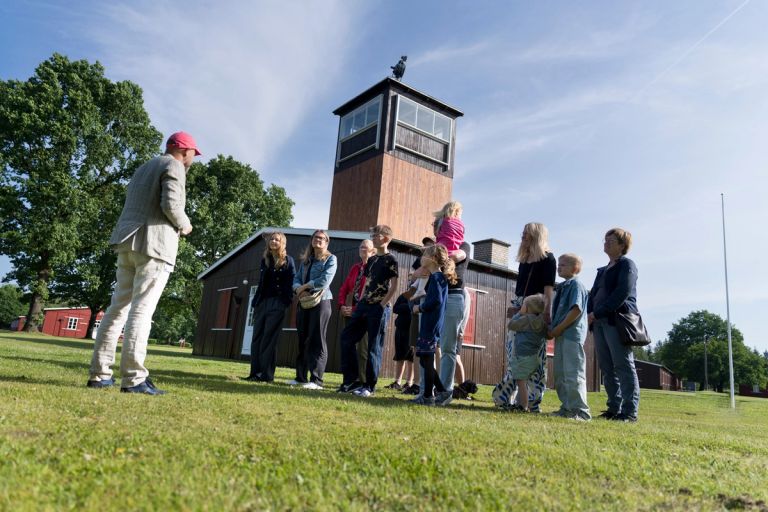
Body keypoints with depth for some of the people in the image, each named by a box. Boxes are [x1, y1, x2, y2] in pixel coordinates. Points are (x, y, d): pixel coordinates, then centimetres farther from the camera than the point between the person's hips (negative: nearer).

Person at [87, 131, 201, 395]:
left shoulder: (144, 168, 26)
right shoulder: (174, 167, -1)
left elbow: (135, 206, 22)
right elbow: (171, 205, -16)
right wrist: (184, 225, 2)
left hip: (127, 241, 8)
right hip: (154, 244, -8)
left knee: (119, 307, 8)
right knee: (142, 309, -12)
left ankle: (99, 373, 8)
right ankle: (133, 378, -14)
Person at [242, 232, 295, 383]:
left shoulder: (287, 260, -1)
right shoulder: (265, 259, 15)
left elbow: (292, 281, -5)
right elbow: (261, 282, 17)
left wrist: (286, 301, -14)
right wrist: (255, 302, 12)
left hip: (276, 304, -6)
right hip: (262, 303, 6)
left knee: (269, 339, -7)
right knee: (256, 338, 4)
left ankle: (267, 374, -3)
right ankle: (255, 372, 8)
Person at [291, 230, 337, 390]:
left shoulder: (330, 259, 2)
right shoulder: (305, 260, 19)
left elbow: (325, 281, -11)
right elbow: (296, 279, 13)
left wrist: (304, 286, -4)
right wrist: (299, 289, -9)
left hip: (321, 301, -6)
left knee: (317, 340, -8)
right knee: (302, 340, 7)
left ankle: (316, 380, -8)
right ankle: (300, 377, 13)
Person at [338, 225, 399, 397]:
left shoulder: (390, 260, -5)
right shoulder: (371, 260, 17)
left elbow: (394, 286, -11)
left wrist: (382, 305, -15)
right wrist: (360, 302, 11)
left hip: (379, 308, -8)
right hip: (364, 305, 8)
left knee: (374, 347, -3)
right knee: (346, 338, 2)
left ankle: (370, 386, 5)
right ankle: (351, 380, 9)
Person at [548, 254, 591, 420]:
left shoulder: (576, 285, -9)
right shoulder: (563, 287, 18)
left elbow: (576, 310, -19)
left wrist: (558, 329, -18)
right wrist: (553, 329, 11)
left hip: (572, 334, -10)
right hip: (561, 335, 10)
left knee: (573, 374, -6)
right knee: (560, 374, 13)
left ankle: (581, 411, 1)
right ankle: (567, 408, 21)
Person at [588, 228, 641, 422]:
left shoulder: (627, 264, 0)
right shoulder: (602, 270, 24)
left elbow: (622, 293, -12)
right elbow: (593, 294, 20)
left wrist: (597, 313, -15)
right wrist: (589, 314, 1)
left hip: (618, 320, -8)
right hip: (600, 322, 8)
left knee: (624, 367, -7)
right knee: (607, 368, 7)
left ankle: (629, 412, -5)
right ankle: (614, 408, 12)